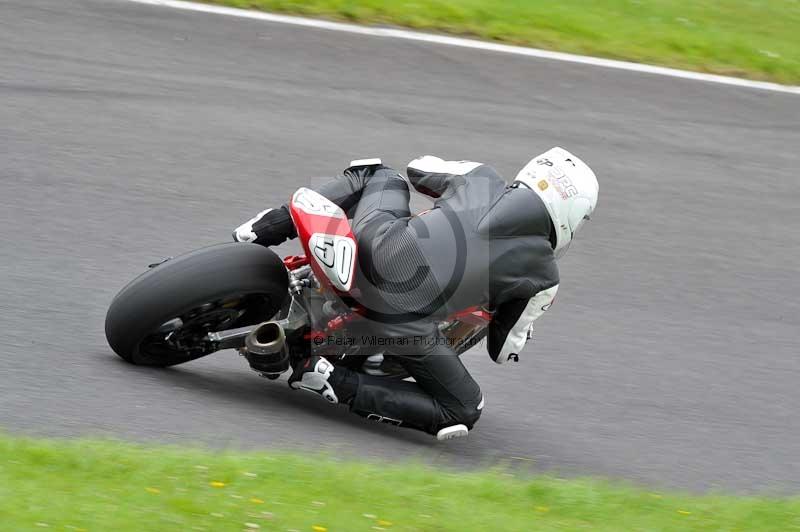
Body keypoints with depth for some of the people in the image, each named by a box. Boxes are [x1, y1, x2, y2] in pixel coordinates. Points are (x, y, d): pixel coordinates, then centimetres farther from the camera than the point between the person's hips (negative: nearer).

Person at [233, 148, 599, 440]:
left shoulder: (482, 178, 16)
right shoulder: (543, 275, 9)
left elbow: (419, 169, 36)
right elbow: (504, 350, 19)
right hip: (403, 316, -5)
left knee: (379, 175, 37)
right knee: (462, 414, 15)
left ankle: (273, 225, 19)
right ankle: (332, 382, -2)